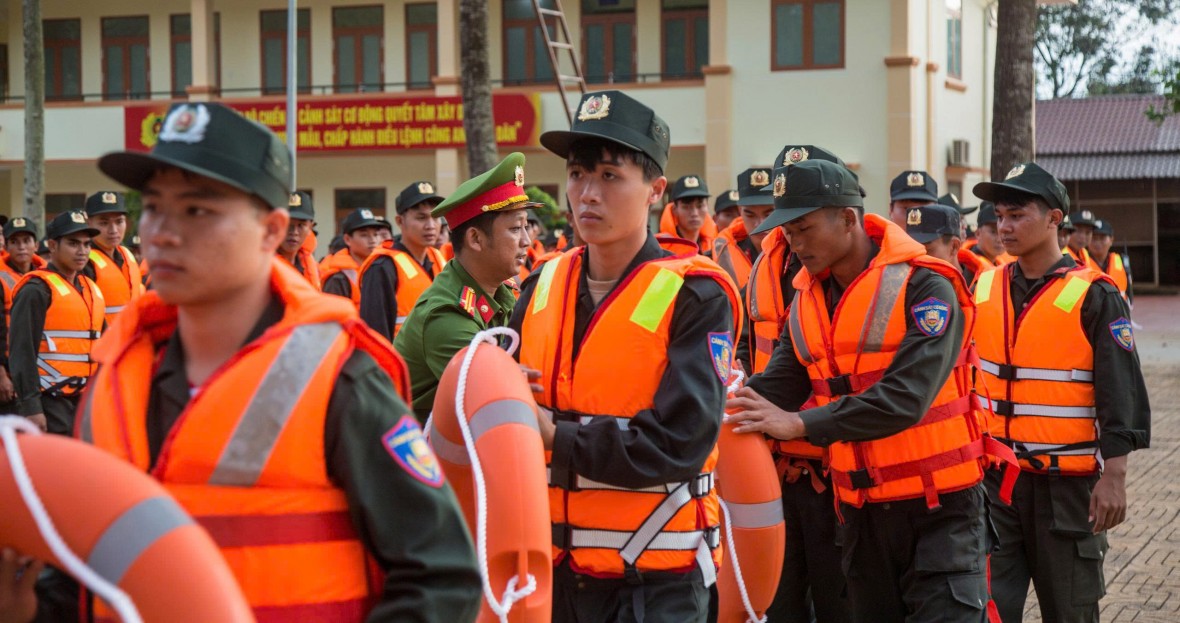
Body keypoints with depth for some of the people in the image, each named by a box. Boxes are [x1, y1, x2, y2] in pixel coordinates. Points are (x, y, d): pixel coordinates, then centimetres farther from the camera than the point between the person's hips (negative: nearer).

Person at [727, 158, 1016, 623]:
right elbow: (775, 387, -3)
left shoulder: (924, 287, -16)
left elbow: (905, 396, -27)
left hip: (939, 507, -7)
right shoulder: (807, 300, 6)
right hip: (860, 509, 7)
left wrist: (800, 423, -31)